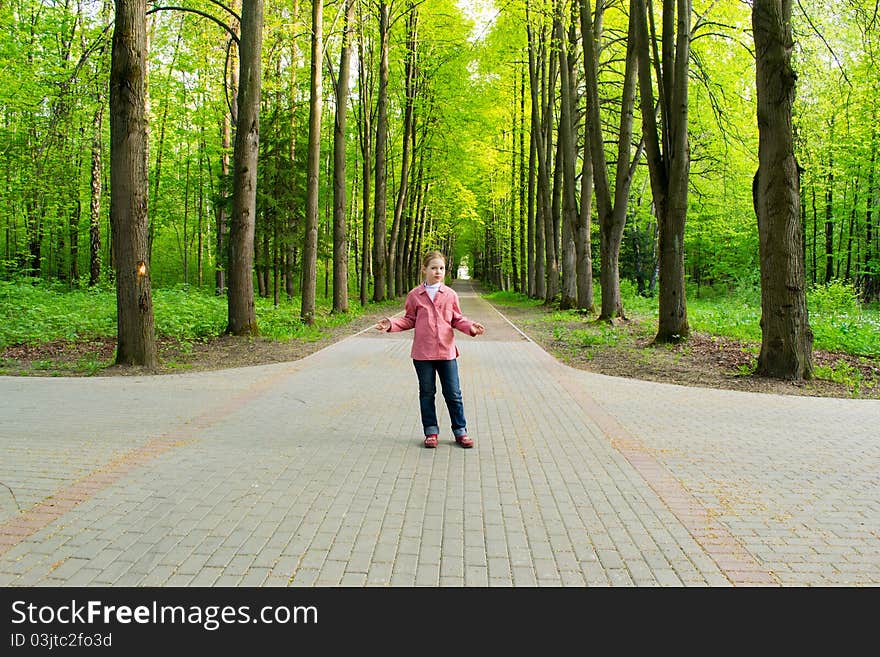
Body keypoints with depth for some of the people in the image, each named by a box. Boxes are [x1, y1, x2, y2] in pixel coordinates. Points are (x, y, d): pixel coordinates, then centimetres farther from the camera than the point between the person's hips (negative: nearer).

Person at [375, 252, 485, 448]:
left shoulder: (450, 294, 4)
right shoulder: (414, 295, 3)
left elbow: (457, 319, 8)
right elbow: (409, 320, 9)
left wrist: (471, 327, -9)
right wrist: (391, 323, -5)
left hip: (446, 351, 0)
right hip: (423, 352, 0)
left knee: (453, 393, 5)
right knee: (427, 393, 9)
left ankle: (460, 431, 18)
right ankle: (431, 432, 21)